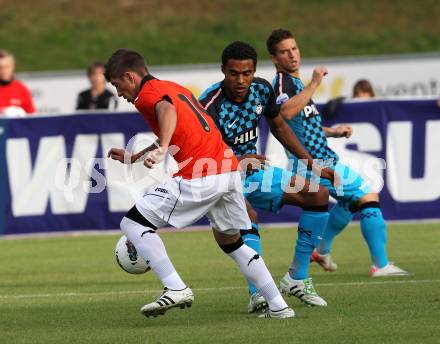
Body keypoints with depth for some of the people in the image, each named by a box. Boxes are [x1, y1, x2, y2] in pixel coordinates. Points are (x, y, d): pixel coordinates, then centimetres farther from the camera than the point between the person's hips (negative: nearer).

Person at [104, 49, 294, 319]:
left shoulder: (147, 94, -3)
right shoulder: (176, 88, 25)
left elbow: (167, 109, -27)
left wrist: (161, 149, -43)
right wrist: (134, 157, 43)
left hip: (198, 178, -9)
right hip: (230, 170, 9)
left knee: (132, 224, -1)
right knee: (231, 241, 26)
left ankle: (176, 289, -11)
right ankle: (279, 306, 22)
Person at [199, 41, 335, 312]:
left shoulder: (262, 90, -6)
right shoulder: (210, 106, -28)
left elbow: (279, 127, 12)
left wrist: (311, 161, 11)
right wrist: (238, 162, -49)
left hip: (253, 172, 8)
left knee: (319, 195, 0)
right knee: (247, 216, -38)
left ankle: (297, 279, 6)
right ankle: (257, 294, -42)